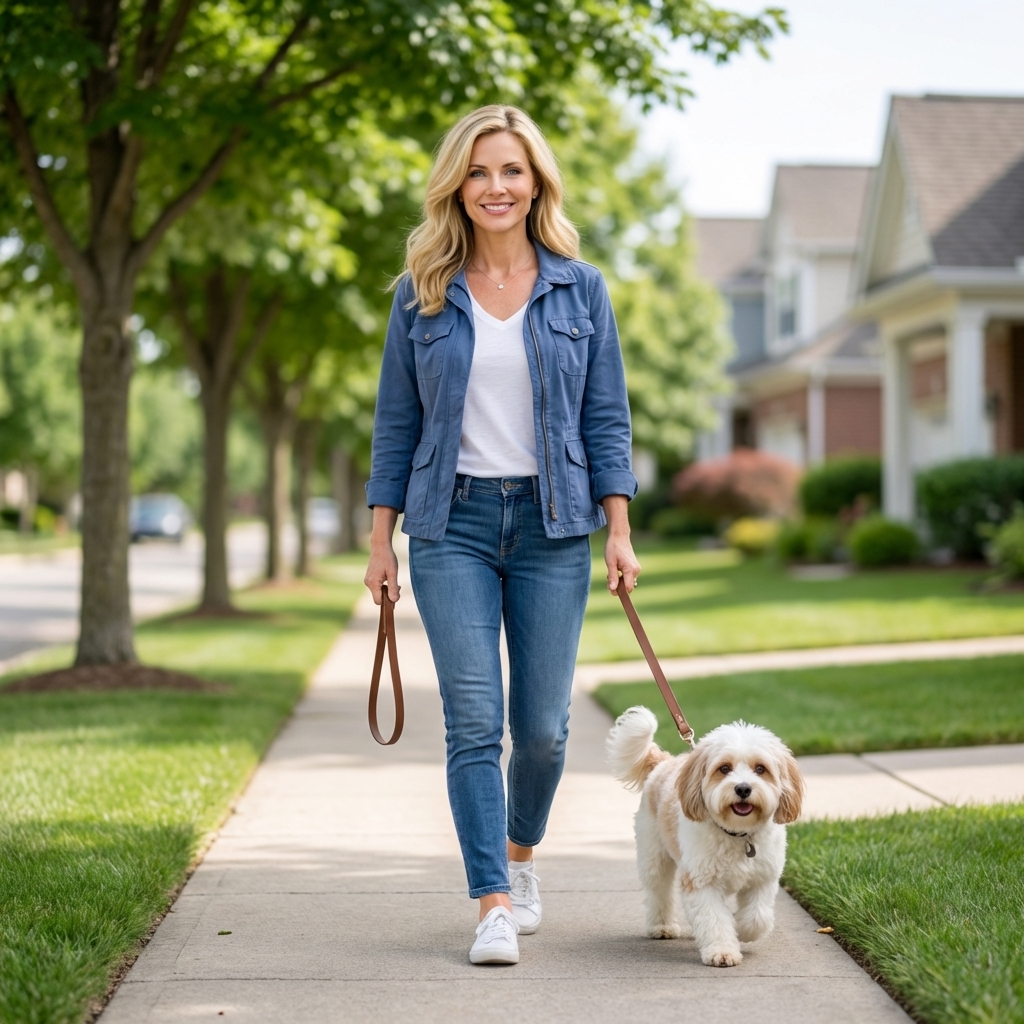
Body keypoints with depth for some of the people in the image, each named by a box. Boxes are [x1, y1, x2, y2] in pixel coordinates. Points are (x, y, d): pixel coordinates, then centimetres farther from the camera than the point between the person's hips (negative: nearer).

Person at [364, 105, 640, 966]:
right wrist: (381, 540, 3)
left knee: (542, 723, 4)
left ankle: (520, 853, 32)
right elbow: (396, 422, 7)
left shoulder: (580, 288, 5)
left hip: (551, 523, 1)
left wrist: (619, 531, -3)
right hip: (453, 524, 0)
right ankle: (494, 905, -1)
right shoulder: (422, 293, 5)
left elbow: (607, 417, 5)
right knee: (474, 721, -7)